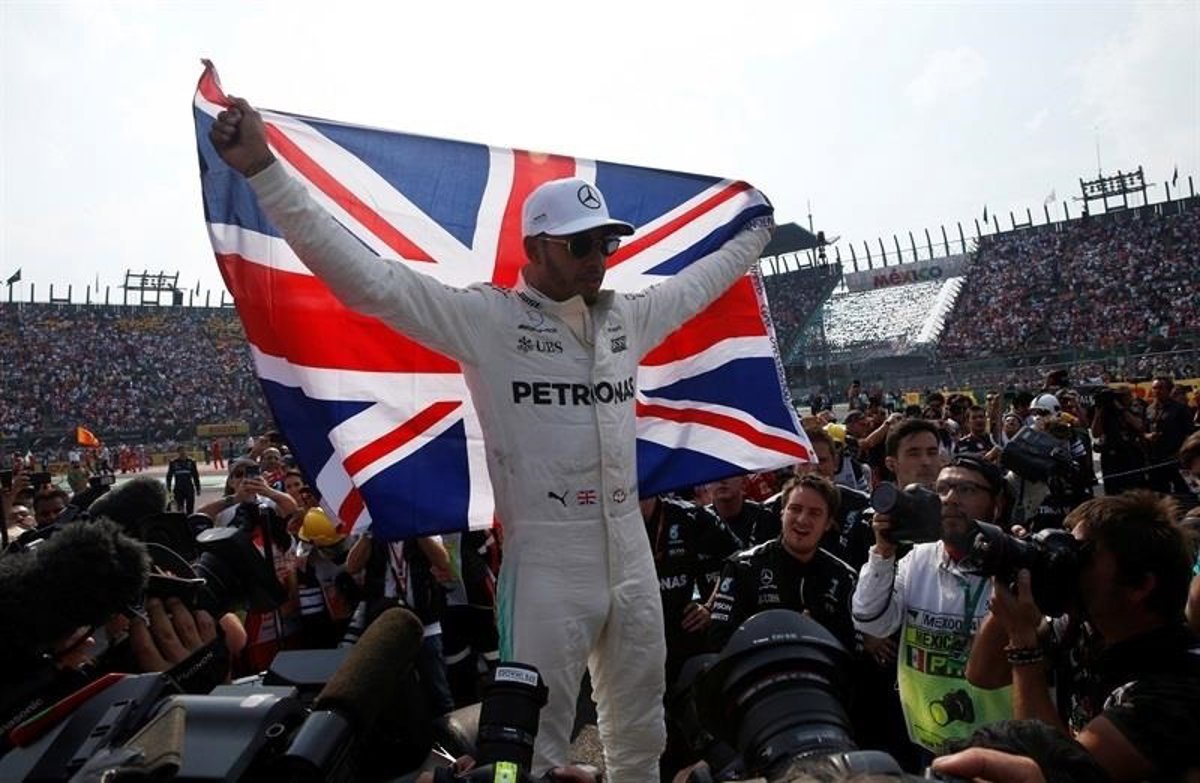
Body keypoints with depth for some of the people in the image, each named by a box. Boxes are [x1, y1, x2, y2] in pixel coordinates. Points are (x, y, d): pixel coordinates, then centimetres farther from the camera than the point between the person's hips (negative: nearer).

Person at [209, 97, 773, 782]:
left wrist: (756, 232, 38)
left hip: (635, 564, 6)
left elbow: (696, 284, 27)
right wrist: (263, 168, -21)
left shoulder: (626, 317, 9)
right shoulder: (488, 319, -9)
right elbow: (366, 278, -16)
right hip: (546, 571, -6)